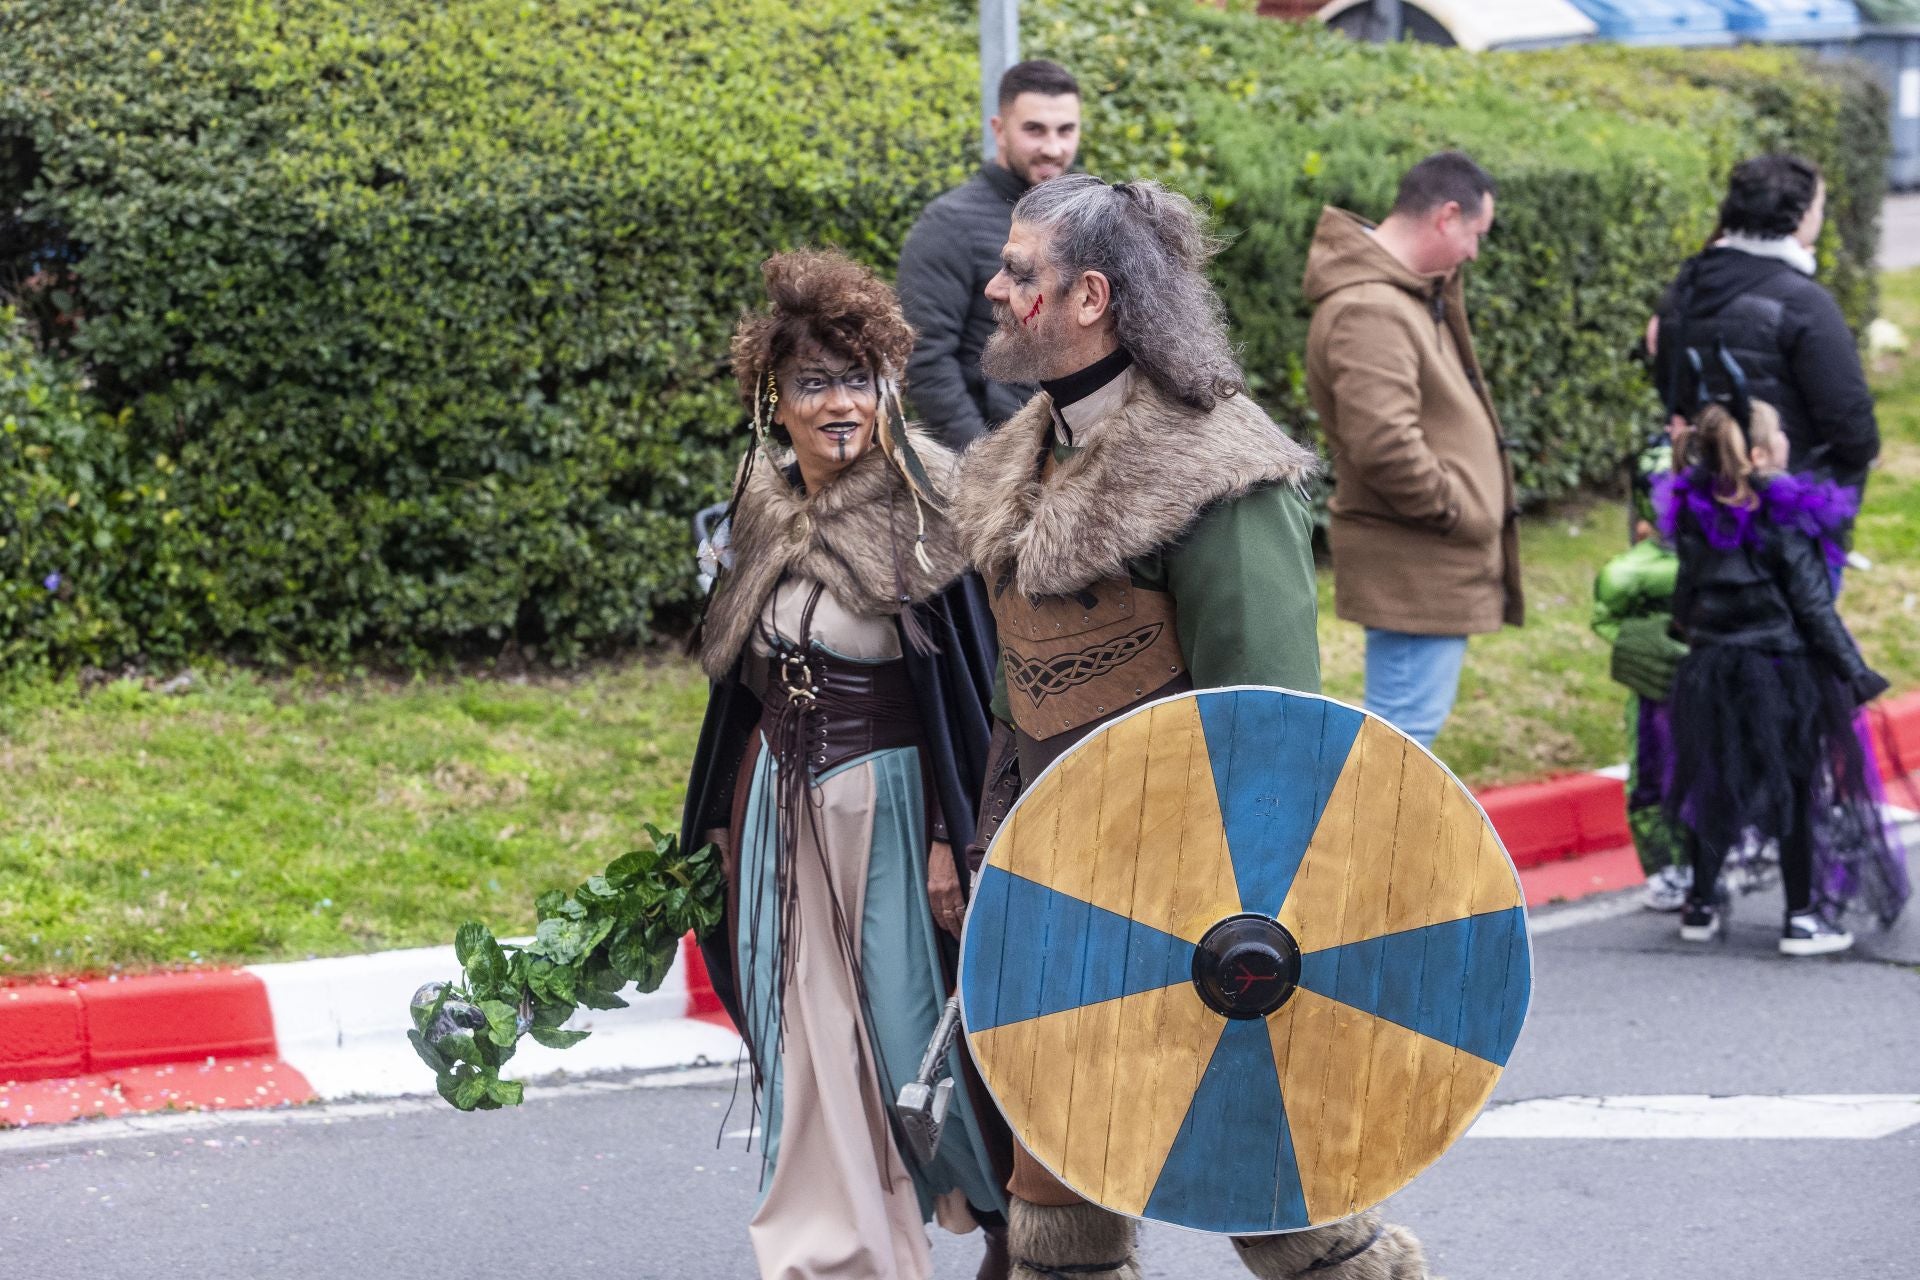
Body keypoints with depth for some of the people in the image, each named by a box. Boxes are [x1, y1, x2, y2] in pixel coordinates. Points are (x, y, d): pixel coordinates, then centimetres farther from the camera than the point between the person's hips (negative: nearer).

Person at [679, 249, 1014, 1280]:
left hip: (888, 800, -6)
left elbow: (964, 685, -12)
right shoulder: (764, 513, 6)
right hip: (781, 804, 6)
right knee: (807, 1034, 6)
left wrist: (952, 840, -16)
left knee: (908, 1025, 0)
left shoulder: (923, 511, -12)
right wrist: (725, 818, 17)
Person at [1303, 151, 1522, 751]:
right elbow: (1385, 446, -28)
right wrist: (1457, 513, -17)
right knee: (1405, 724, -7)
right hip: (1412, 562, -11)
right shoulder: (1369, 311, -22)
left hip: (1435, 560, 11)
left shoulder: (1407, 292, 13)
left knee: (1413, 719, 20)